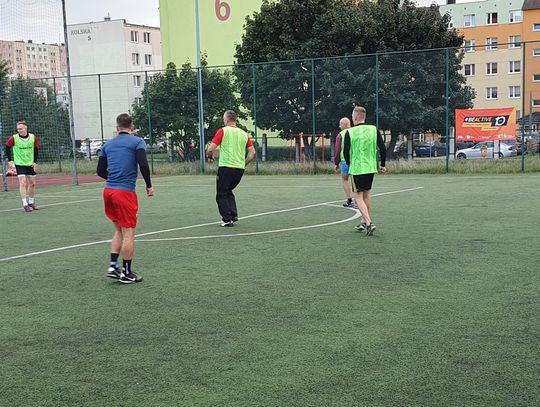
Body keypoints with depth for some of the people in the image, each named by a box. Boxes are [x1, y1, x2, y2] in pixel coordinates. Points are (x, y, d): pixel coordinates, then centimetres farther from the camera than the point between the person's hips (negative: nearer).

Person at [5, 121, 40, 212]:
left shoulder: (33, 137, -5)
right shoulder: (14, 138, -12)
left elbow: (36, 149, 6)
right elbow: (7, 147, 1)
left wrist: (35, 162, -1)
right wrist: (10, 160, -4)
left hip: (30, 163, 3)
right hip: (19, 163, -3)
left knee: (32, 183, 10)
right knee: (23, 183, -13)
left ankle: (31, 202, 28)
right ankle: (25, 204, -11)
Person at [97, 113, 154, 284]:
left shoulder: (107, 145, 14)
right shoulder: (137, 142, -1)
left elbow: (100, 171, 13)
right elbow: (143, 165, -13)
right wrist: (149, 186, -2)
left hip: (108, 191, 6)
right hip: (125, 192, -6)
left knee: (119, 230, 19)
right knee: (128, 233, 2)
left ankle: (113, 266, 12)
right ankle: (127, 273, 6)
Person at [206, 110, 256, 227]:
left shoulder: (222, 131, -3)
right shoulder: (244, 133, 11)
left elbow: (210, 149, -9)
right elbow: (252, 152, 9)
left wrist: (210, 156, 12)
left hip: (225, 167, -5)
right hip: (240, 169, 5)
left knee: (221, 194, 7)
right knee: (228, 191, 23)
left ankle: (227, 219, 0)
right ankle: (234, 215, 12)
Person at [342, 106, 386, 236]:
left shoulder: (349, 132, -9)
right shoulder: (373, 129, 1)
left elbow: (346, 152, -4)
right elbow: (383, 148, 0)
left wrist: (349, 164, 15)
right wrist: (383, 165, 12)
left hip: (356, 168, -4)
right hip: (371, 167, 4)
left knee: (359, 197, 1)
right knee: (366, 194, 18)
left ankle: (368, 222, -15)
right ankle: (364, 222, 27)